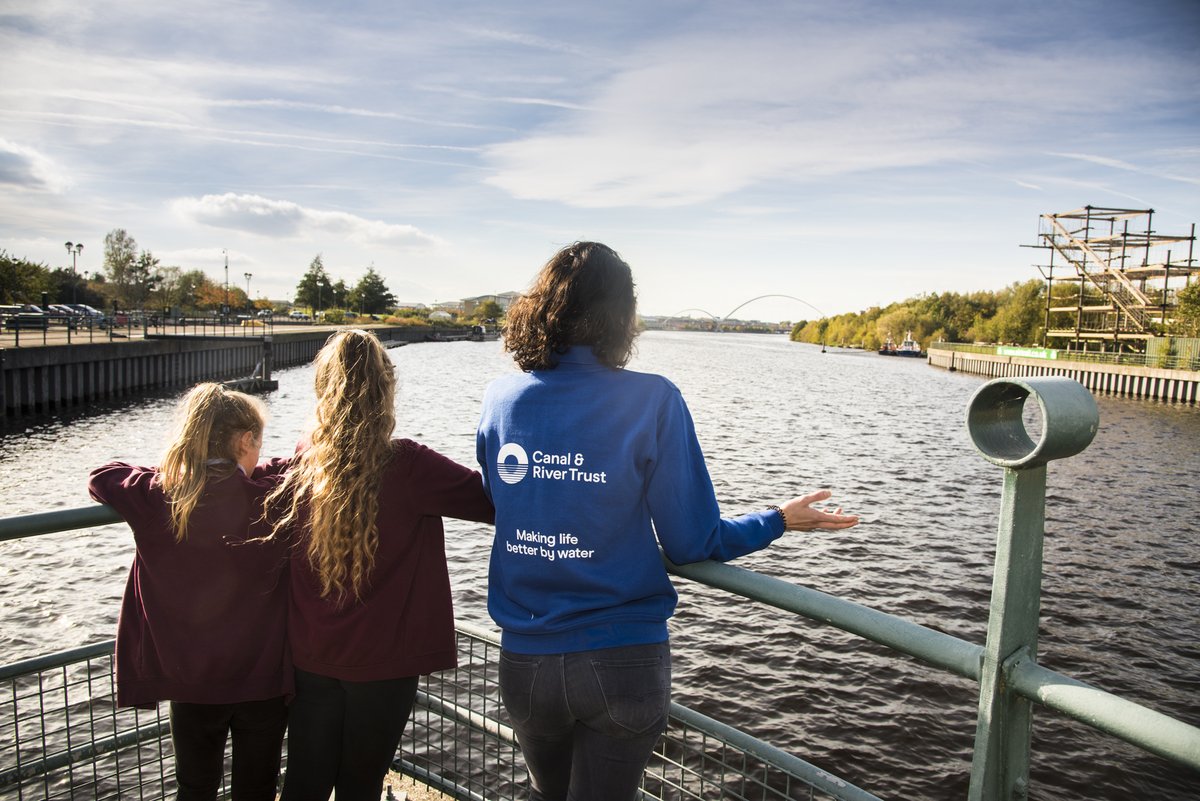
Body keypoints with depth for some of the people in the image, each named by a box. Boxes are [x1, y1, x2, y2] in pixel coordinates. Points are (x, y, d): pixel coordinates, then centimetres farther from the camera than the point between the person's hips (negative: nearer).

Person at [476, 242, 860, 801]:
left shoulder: (501, 399, -4)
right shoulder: (652, 402, -14)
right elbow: (691, 543, -10)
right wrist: (781, 520, 6)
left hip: (525, 661, 4)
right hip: (622, 662, -4)